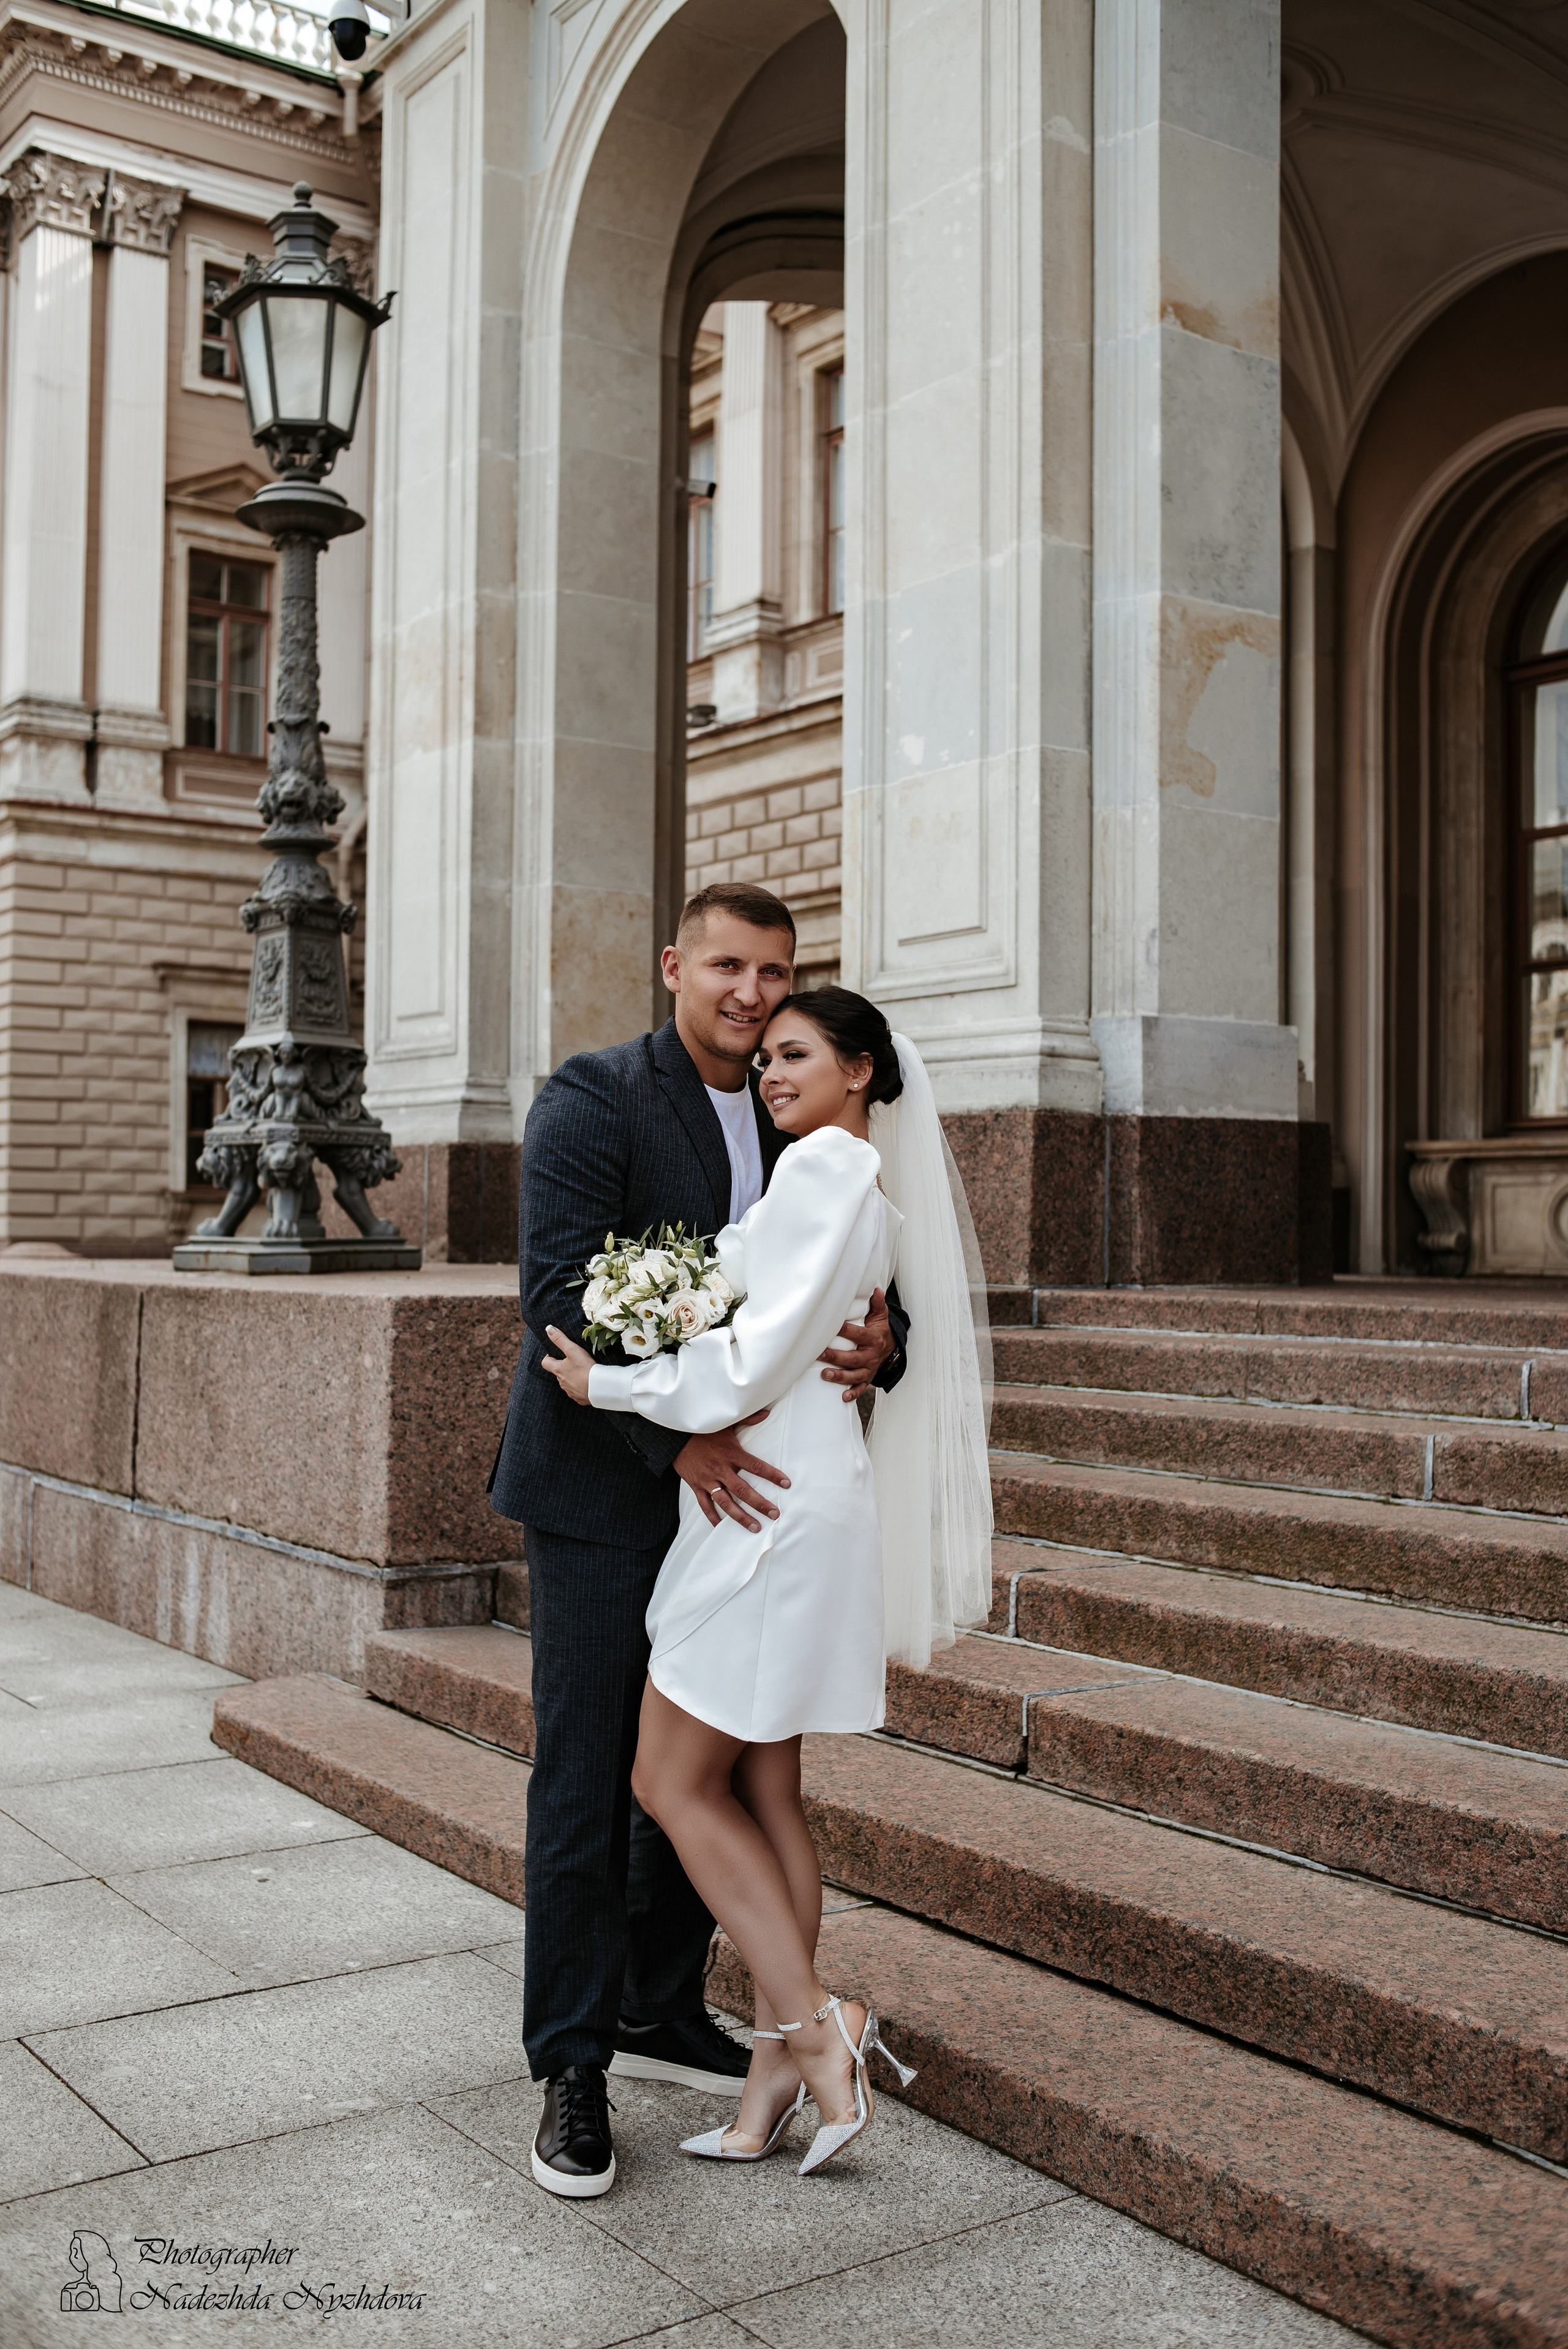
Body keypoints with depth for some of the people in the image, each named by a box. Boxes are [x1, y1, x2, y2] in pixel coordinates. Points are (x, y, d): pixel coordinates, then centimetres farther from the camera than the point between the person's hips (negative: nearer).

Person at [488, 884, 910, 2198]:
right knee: (585, 1780, 0)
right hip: (602, 1493, -6)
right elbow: (563, 1296, -19)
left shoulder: (794, 1128, 10)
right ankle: (573, 2065, 12)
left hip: (729, 1486, 6)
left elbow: (868, 1275, 9)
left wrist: (882, 1341, -15)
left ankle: (662, 2011, 31)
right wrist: (676, 1438, -25)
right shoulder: (592, 1101, -10)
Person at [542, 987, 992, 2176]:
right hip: (800, 1504, 9)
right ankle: (779, 2073, 17)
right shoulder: (878, 1185, 15)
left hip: (773, 1501, -9)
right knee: (764, 1792, 11)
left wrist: (610, 1384, -9)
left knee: (673, 1780, -1)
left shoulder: (822, 1164, -12)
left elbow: (760, 1355, -18)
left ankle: (812, 2021, 2)